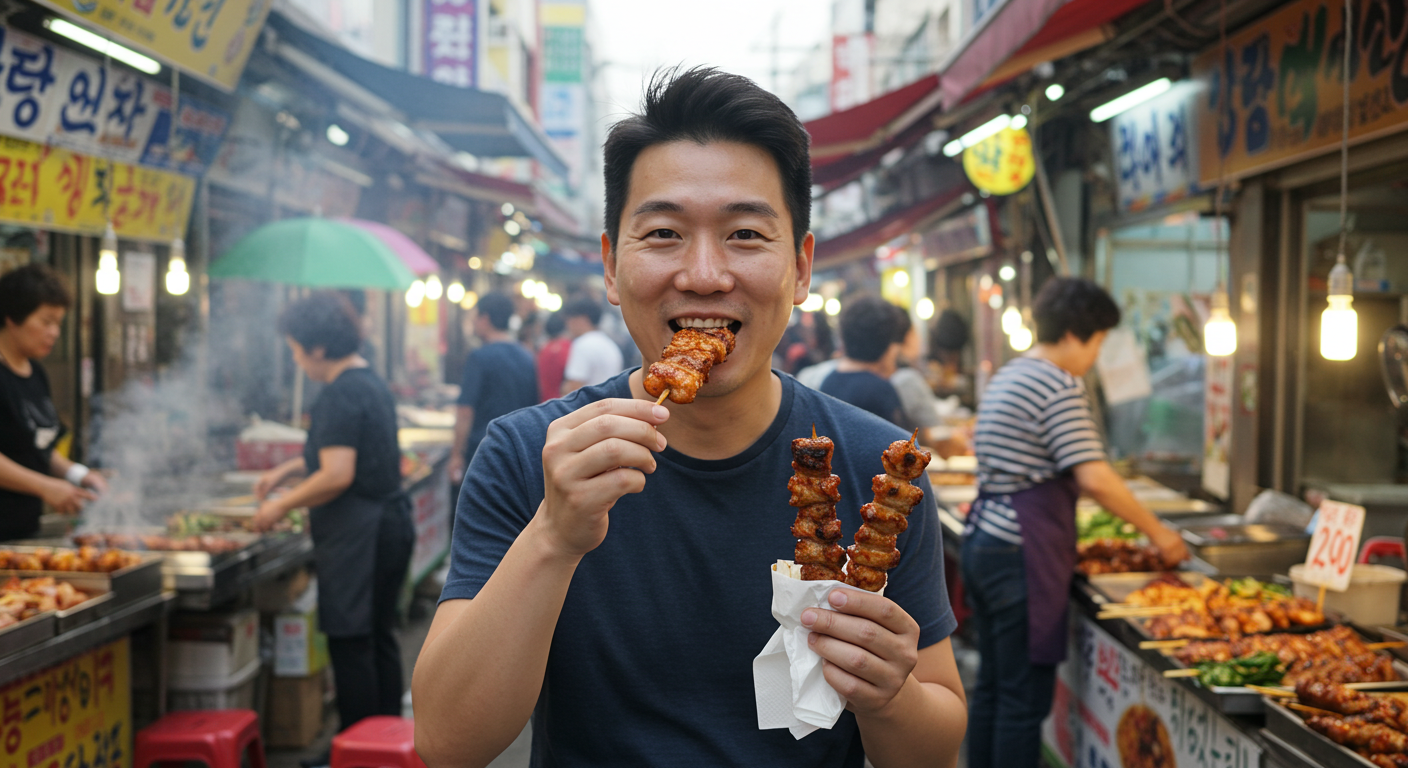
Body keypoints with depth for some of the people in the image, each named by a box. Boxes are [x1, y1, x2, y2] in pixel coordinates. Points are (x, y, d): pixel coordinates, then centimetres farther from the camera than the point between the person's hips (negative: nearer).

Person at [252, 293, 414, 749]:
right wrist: (287, 470, 27)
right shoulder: (372, 383, 14)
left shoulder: (340, 395, -17)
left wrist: (282, 505, -11)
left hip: (357, 535, -10)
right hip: (391, 521, 10)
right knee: (378, 638, 16)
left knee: (351, 646, -2)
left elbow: (338, 475, -23)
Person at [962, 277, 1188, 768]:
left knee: (992, 687, 15)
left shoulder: (1008, 377, 16)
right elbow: (1095, 479, -20)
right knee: (1026, 698, -4)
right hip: (1022, 555, -10)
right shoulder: (1060, 387, -13)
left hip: (982, 540, 10)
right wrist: (1158, 534, -9)